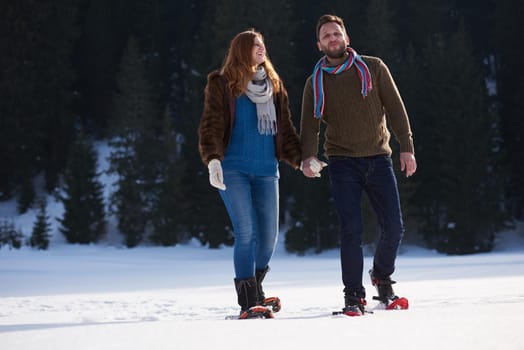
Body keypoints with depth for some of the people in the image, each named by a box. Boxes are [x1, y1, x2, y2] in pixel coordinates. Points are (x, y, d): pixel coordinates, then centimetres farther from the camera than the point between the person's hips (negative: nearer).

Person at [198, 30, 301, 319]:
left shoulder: (274, 86, 17)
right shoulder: (222, 85, 2)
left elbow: (285, 129, 20)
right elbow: (211, 126, -6)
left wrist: (301, 159, 10)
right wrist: (212, 159, -20)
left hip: (266, 171, 5)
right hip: (233, 170, -5)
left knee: (269, 236, 2)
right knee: (246, 233, -13)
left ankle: (254, 290, 25)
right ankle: (248, 303, -10)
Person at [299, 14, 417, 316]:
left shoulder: (373, 68, 5)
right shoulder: (316, 83, 6)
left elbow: (395, 108, 5)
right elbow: (310, 125, 3)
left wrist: (407, 147, -3)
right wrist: (308, 157, -16)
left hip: (379, 158, 1)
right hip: (343, 163, -1)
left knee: (394, 228, -1)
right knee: (351, 230, -11)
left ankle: (382, 278, 25)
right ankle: (354, 296, -1)